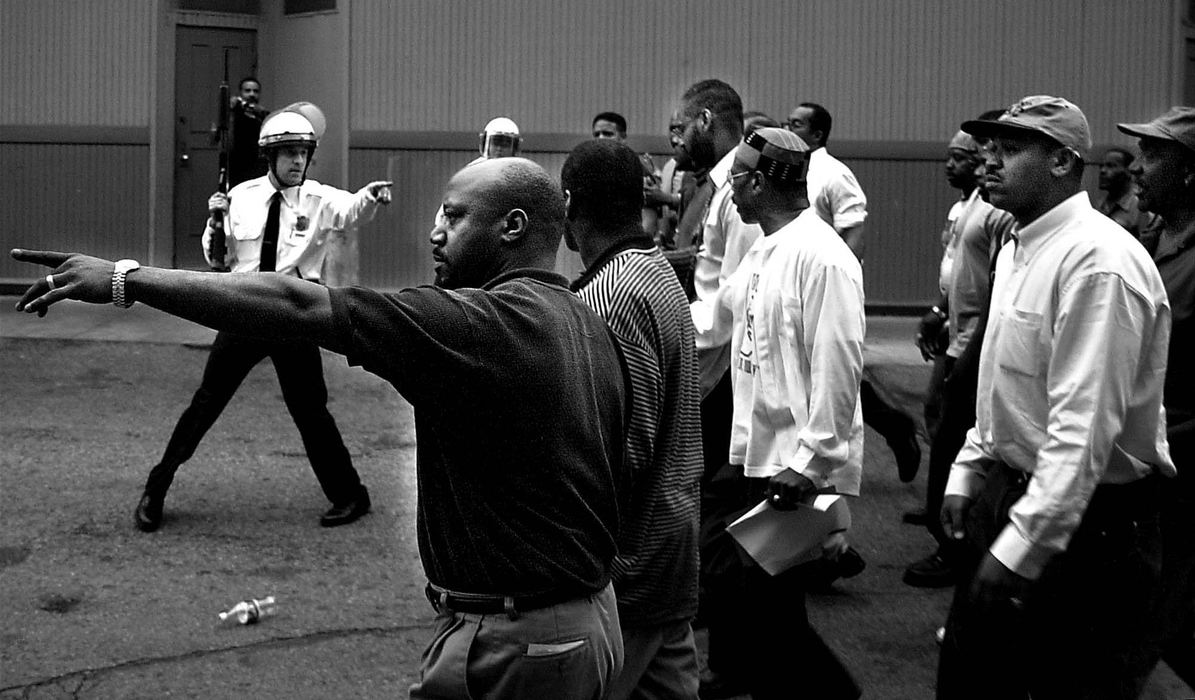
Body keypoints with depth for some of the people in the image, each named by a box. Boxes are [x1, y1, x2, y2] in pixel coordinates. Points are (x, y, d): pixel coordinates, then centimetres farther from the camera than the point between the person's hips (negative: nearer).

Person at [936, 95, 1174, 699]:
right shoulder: (1018, 250, 11)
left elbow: (1084, 429, -26)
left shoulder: (1098, 260, -21)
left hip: (1085, 520, -9)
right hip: (1008, 492, 9)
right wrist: (968, 473, 16)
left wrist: (1019, 551, -26)